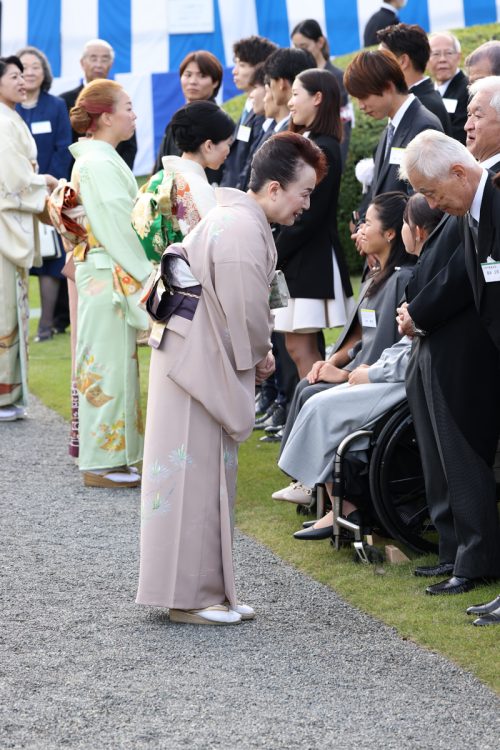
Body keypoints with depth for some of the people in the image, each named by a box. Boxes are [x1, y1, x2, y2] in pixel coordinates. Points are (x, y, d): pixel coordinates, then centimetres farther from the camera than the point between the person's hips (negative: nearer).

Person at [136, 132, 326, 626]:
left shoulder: (232, 217, 13)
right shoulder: (242, 232, -21)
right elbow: (247, 313, -21)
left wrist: (255, 356, 10)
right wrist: (258, 358, -2)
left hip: (206, 362, 11)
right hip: (203, 368, -11)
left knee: (211, 479, 15)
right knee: (197, 478, -3)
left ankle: (208, 592, 22)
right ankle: (188, 597, 4)